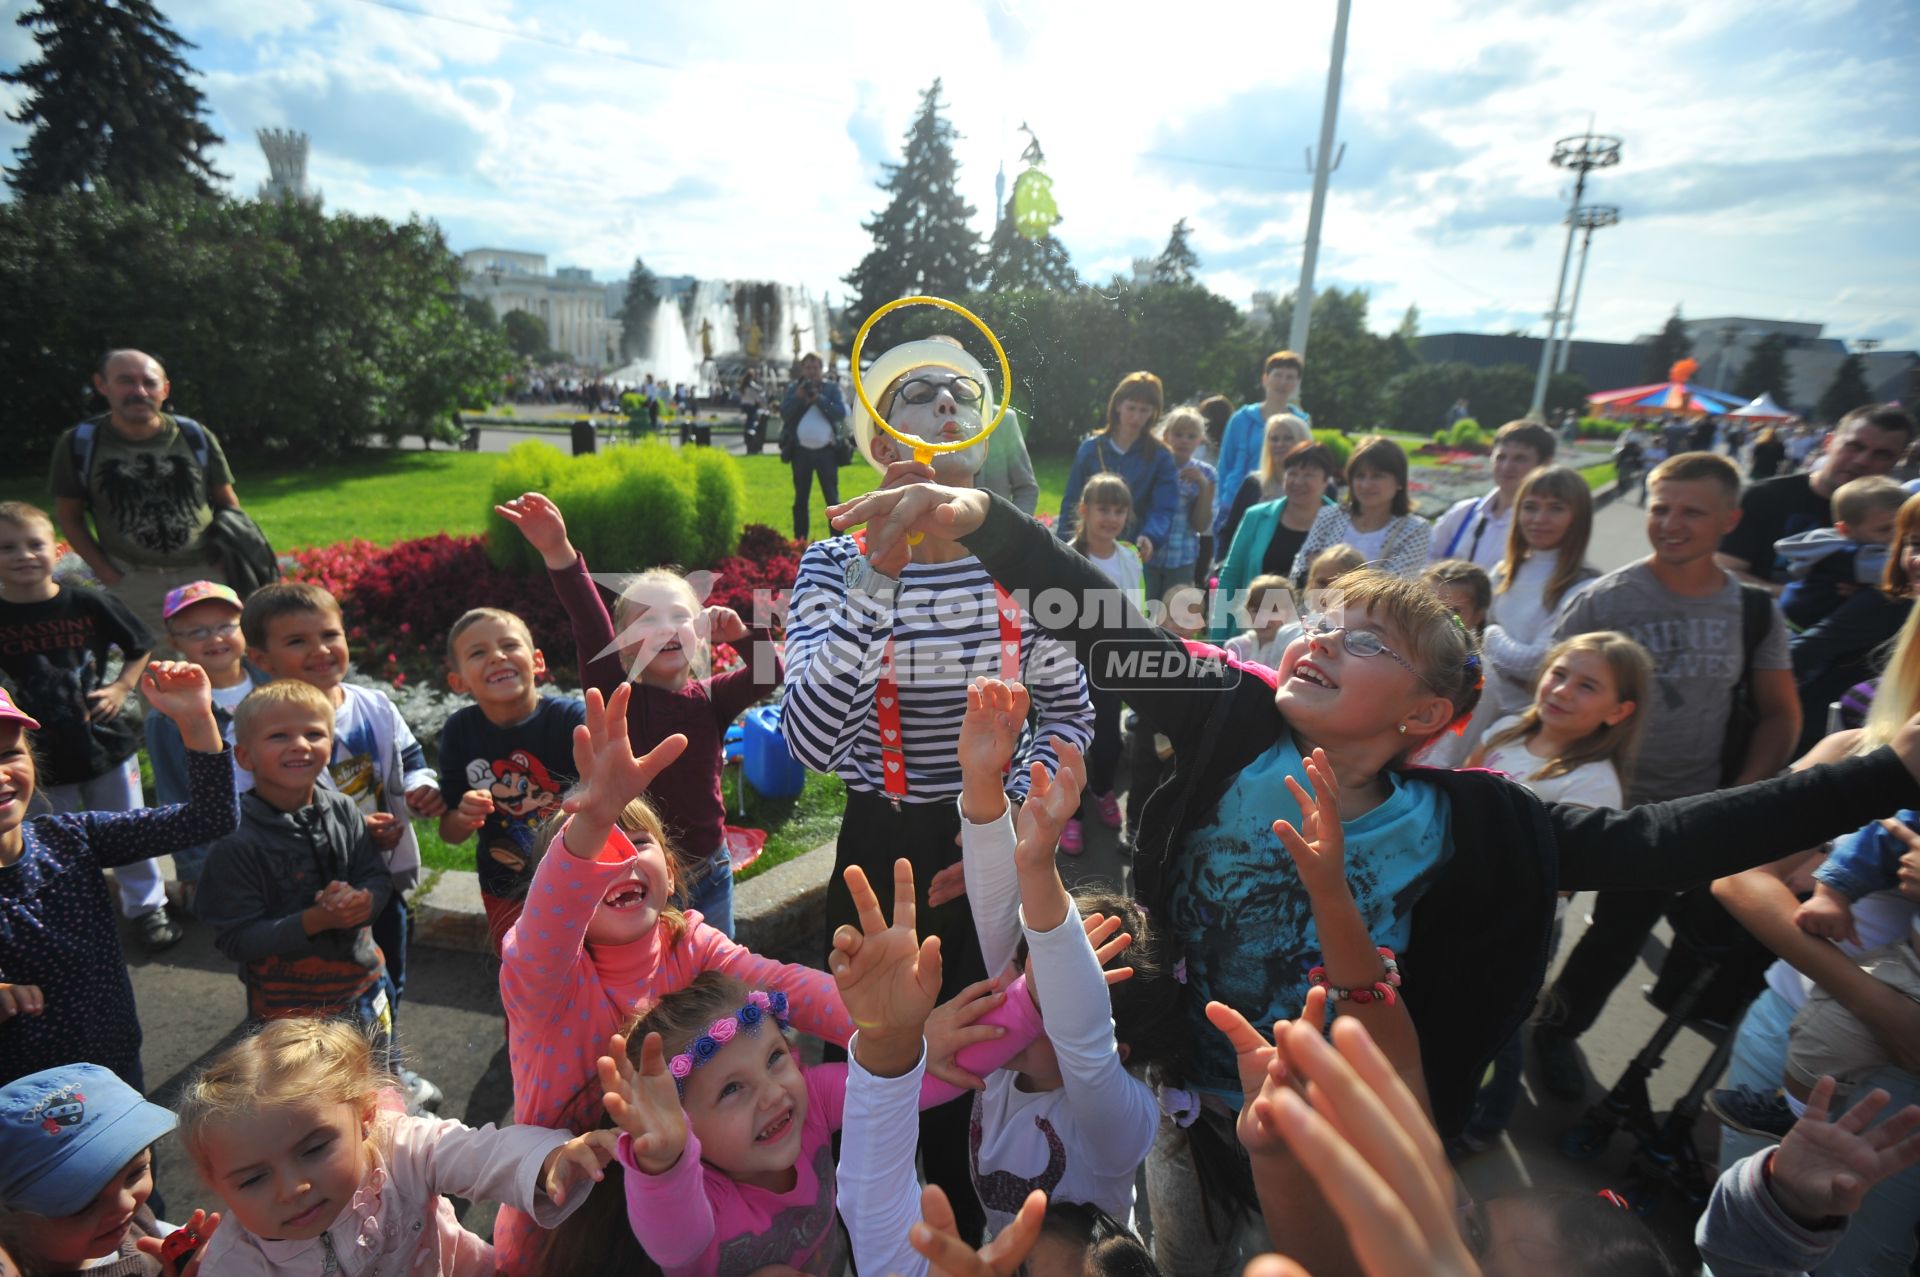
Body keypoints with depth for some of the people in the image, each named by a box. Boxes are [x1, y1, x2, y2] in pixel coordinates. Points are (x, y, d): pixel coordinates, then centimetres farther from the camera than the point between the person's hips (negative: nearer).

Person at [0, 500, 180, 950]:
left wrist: (122, 687, -8)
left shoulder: (89, 604, -8)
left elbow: (140, 648, 4)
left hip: (105, 740, 0)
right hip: (38, 753, 0)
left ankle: (147, 908, 29)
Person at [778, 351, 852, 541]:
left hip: (827, 451, -2)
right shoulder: (794, 389, 9)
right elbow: (784, 414, -3)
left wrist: (819, 399, -15)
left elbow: (841, 412, -8)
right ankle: (799, 542, 17)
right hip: (801, 452, 2)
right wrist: (798, 397, -14)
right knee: (801, 499, 9)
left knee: (832, 499, 1)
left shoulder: (832, 388, 6)